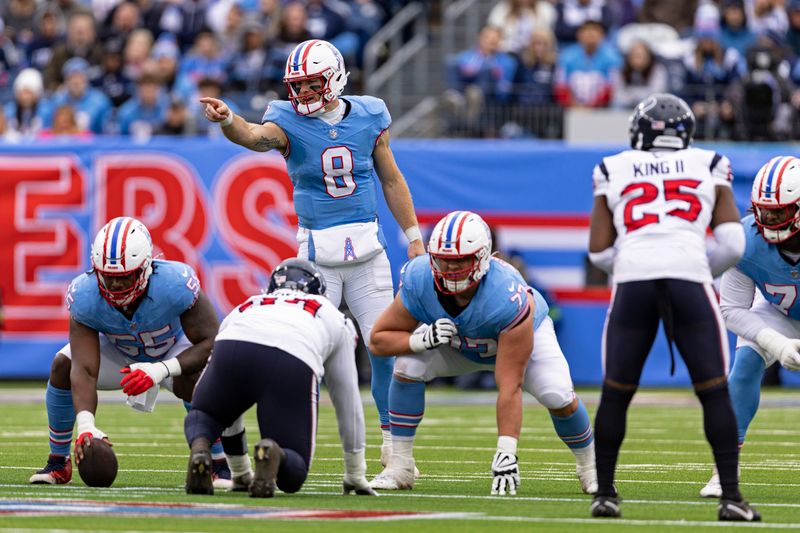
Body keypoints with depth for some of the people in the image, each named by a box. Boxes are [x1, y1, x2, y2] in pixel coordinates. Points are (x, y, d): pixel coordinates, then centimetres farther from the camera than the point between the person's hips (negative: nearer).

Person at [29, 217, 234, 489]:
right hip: (117, 348, 2)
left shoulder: (176, 285, -40)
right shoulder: (84, 296, -34)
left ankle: (221, 465, -14)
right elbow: (84, 371, -38)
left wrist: (163, 370, -46)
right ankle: (58, 463, -4)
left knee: (193, 380, -34)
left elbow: (211, 343, -32)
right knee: (62, 366, -21)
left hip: (174, 348, -2)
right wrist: (85, 425, -54)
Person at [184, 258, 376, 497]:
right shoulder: (332, 316, 38)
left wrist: (241, 471, 57)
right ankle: (273, 453, -23)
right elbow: (348, 405, 42)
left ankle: (200, 449, -5)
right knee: (291, 476, 13)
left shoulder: (243, 308, 42)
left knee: (201, 417, 32)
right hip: (294, 363, -2)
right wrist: (355, 475, 52)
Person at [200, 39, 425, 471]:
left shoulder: (368, 117, 1)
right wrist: (227, 120, -51)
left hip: (367, 246, 2)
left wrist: (414, 237, 13)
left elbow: (391, 180, 12)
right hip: (316, 252, -2)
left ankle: (393, 443, 20)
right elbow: (255, 136, -29)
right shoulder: (290, 121, -6)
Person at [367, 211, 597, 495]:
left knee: (558, 397, -24)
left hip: (526, 334, -3)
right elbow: (378, 340, -23)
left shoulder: (509, 298, -45)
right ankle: (400, 466, -8)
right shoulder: (419, 280, -34)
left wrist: (506, 453, -47)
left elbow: (510, 386, -43)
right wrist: (424, 339, -43)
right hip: (456, 341, 3)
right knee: (407, 367, -23)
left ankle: (588, 465, 7)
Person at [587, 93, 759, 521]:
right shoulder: (709, 168, 17)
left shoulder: (614, 171, 17)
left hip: (632, 280, 1)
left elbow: (599, 252, 13)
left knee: (615, 393, 12)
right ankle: (731, 496, 0)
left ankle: (604, 493, 13)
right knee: (714, 391, 5)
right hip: (689, 277, -1)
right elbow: (732, 244, 9)